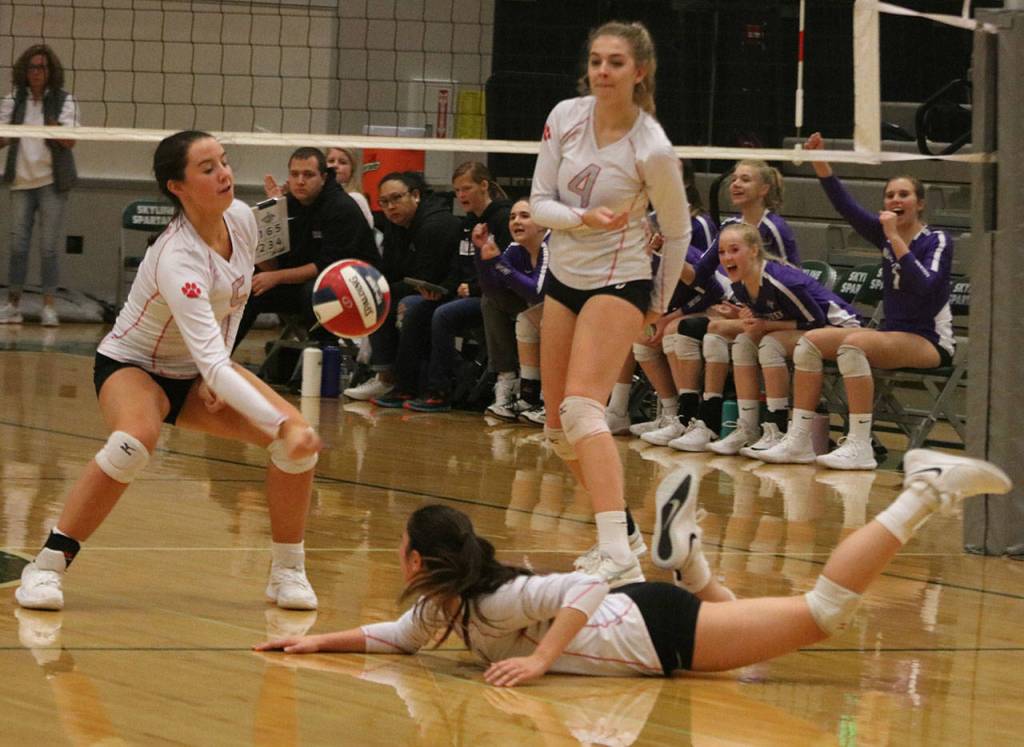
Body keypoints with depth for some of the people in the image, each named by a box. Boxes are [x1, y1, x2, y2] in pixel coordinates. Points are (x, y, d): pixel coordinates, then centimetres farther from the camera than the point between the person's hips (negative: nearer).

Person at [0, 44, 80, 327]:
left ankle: (49, 305, 0)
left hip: (52, 181, -2)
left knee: (50, 246, -4)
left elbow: (71, 141, -9)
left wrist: (59, 132, -29)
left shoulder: (64, 100, 0)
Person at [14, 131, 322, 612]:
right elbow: (211, 364, -42)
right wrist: (281, 424, -48)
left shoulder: (242, 219, -12)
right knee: (136, 438, -39)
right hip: (131, 365, -7)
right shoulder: (176, 258, -35)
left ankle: (287, 573, 5)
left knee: (298, 440, -12)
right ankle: (47, 567, -28)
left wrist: (216, 375, -3)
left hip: (195, 373, 7)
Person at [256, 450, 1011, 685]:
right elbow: (397, 637, 21)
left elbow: (584, 589, -32)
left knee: (819, 612, -8)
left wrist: (538, 660, -35)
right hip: (643, 630, 8)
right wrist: (320, 641, 12)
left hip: (659, 628, -8)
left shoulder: (491, 601, -22)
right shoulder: (441, 607, 5)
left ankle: (925, 493, -2)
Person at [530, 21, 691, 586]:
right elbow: (539, 201, -2)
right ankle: (622, 531, 28)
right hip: (563, 279, 7)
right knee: (559, 429, 9)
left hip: (618, 284, -7)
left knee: (581, 409, -26)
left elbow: (678, 231, -4)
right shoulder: (566, 117, -6)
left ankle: (621, 559, -38)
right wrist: (583, 218, -22)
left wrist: (660, 303, 5)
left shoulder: (652, 149, -19)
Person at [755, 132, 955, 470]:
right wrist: (820, 164, -14)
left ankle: (860, 446, -36)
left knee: (852, 344, -31)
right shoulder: (885, 235, 9)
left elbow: (924, 286, -24)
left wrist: (895, 239, -23)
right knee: (811, 340, -7)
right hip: (891, 334, 7)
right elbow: (847, 207, -3)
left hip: (930, 343, -7)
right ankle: (799, 440, -12)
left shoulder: (937, 241, -7)